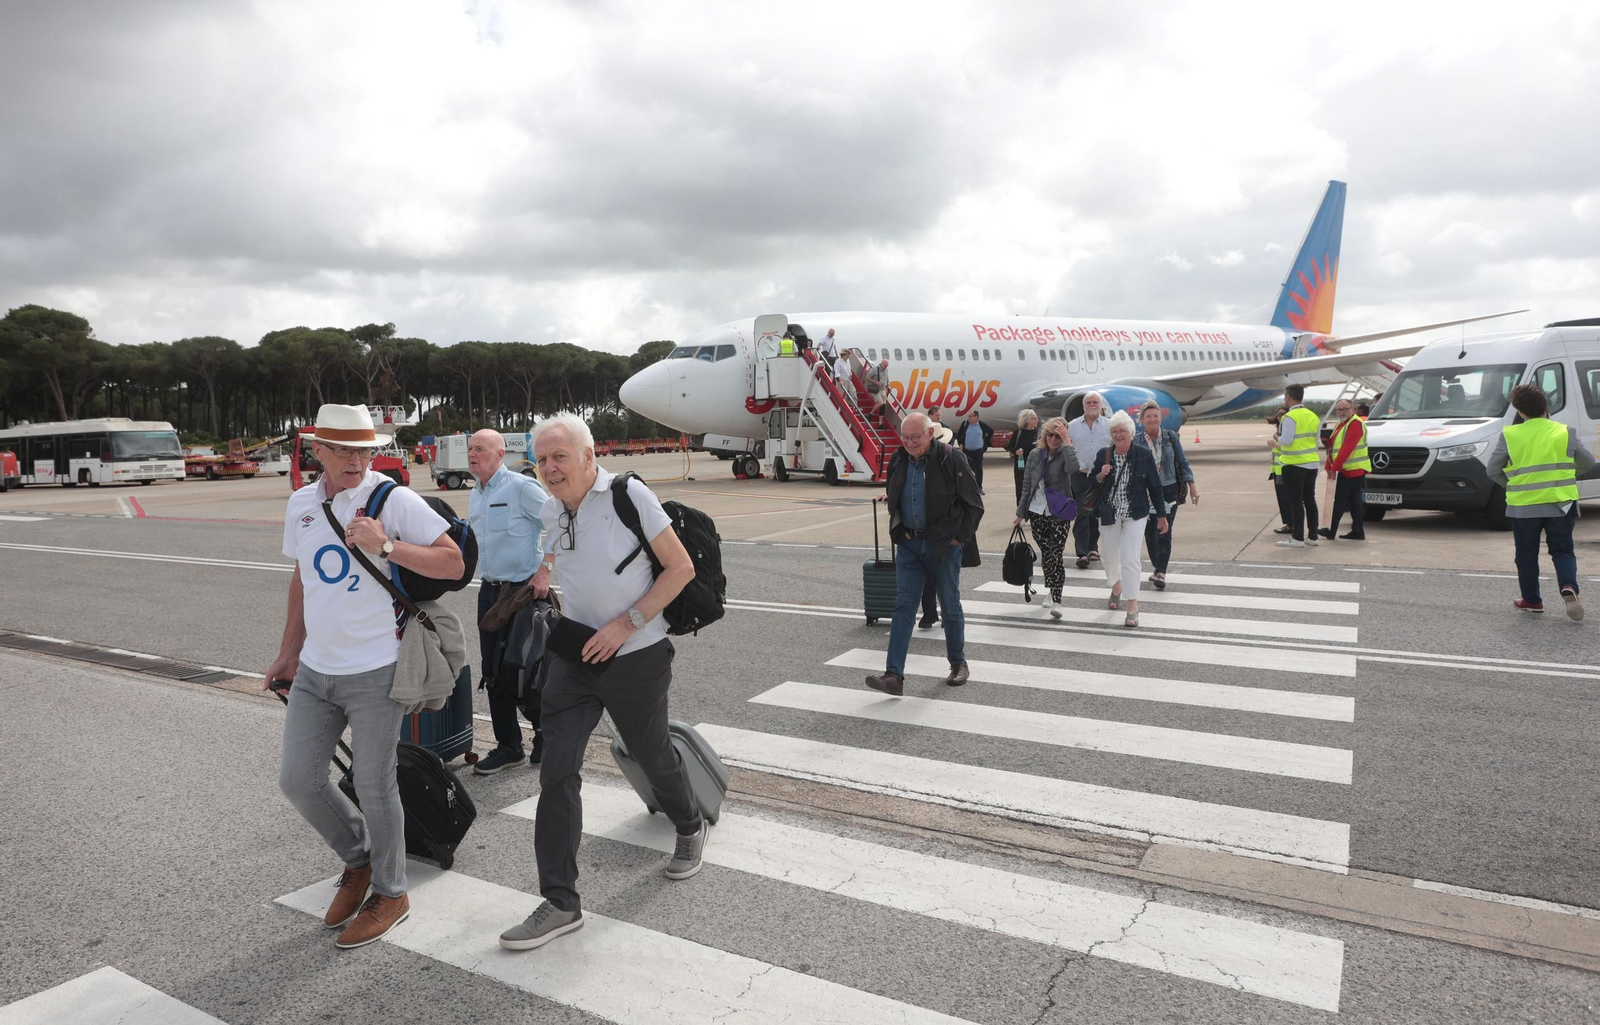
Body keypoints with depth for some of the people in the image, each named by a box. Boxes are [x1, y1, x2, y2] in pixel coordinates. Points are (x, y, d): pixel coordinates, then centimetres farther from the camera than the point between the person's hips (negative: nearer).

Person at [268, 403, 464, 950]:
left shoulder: (393, 499, -11)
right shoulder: (301, 503, 9)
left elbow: (454, 563, -15)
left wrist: (387, 546, -26)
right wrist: (288, 653, 23)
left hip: (374, 671, -6)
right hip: (315, 670, 6)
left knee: (374, 786, 3)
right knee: (297, 781, 10)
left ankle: (389, 893, 24)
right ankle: (358, 858, 35)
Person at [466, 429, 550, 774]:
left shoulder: (521, 487, -12)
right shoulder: (474, 495, 13)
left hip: (523, 589, -8)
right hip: (489, 590, 8)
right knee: (491, 671, 8)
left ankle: (545, 731, 20)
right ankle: (508, 745, 20)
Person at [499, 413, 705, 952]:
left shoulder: (629, 495, -16)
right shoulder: (550, 510, 3)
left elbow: (681, 568, -14)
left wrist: (626, 624, -19)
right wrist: (543, 574, 9)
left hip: (635, 658, -4)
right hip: (574, 655, 5)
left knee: (653, 756, 15)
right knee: (556, 773, -5)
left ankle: (690, 828, 47)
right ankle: (560, 904, 5)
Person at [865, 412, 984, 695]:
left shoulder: (950, 459, -12)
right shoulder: (899, 459, 4)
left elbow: (974, 504, -7)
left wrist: (960, 537, -8)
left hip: (943, 545, -4)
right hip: (908, 544, 4)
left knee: (950, 606, 10)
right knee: (903, 606, -3)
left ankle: (958, 663, 31)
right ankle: (894, 675, -6)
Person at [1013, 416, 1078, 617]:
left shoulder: (1065, 454, -6)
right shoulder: (1035, 455, 5)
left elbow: (1073, 468, -30)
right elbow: (1027, 485, 9)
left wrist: (1066, 442, -25)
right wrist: (1021, 512, 8)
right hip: (1037, 512, 4)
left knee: (1056, 555, -10)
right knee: (1045, 554, 12)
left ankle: (1056, 601, -11)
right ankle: (1052, 591, 28)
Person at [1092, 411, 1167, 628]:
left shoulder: (1143, 455, -7)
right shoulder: (1103, 455, -1)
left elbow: (1155, 486, 0)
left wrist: (1161, 516, 2)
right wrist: (1100, 476, -15)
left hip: (1135, 514, -3)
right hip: (1109, 514, 3)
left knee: (1129, 557, -14)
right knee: (1109, 557, 14)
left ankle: (1133, 606, -7)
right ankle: (1116, 588, 45)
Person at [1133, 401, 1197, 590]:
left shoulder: (1171, 437, 2)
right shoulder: (1136, 442, -2)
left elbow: (1183, 462, 6)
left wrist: (1192, 486, 1)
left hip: (1169, 491, -1)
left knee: (1165, 532, -8)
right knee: (1150, 533, 6)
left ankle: (1161, 573, -10)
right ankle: (1157, 568, 23)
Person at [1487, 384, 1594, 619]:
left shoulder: (1509, 435, -6)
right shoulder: (1565, 432, 0)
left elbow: (1493, 470, -2)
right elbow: (1588, 463, 10)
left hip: (1523, 506, -1)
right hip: (1560, 504, 1)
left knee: (1527, 555, 13)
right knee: (1562, 551, 13)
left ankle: (1531, 600, 19)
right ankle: (1569, 588, -10)